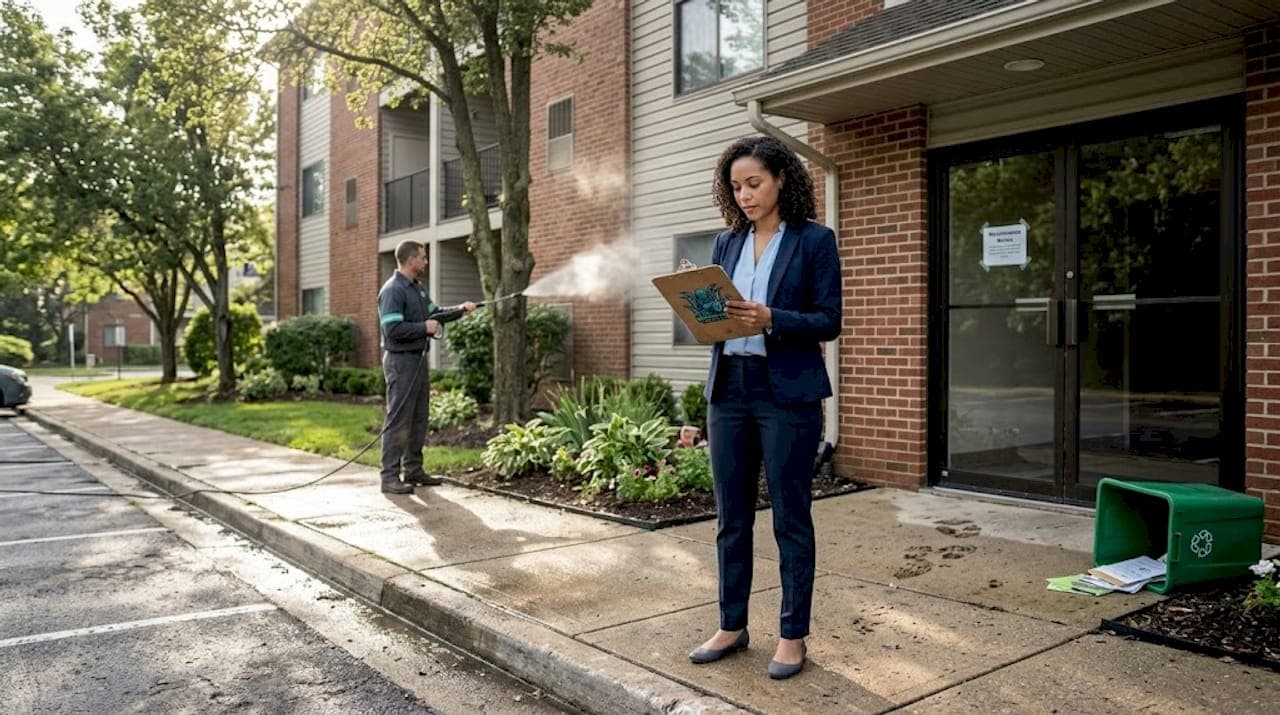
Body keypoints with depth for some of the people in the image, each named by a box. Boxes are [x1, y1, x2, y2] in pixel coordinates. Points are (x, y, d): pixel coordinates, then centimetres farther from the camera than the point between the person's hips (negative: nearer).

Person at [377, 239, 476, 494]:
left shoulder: (417, 288, 15)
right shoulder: (392, 290, -15)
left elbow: (435, 313, 24)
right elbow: (392, 329, -23)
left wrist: (460, 310, 13)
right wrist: (425, 327, -15)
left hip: (418, 359, 10)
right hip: (401, 361, -10)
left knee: (418, 419, 13)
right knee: (399, 420, -8)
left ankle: (413, 470, 21)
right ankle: (390, 477, -4)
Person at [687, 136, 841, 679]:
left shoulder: (815, 240, -1)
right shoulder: (727, 242, 13)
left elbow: (829, 320, -7)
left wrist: (771, 319, -21)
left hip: (787, 393, -5)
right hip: (729, 389, 5)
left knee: (790, 517, 3)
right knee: (730, 516, 10)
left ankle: (793, 635, 16)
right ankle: (732, 626, 24)